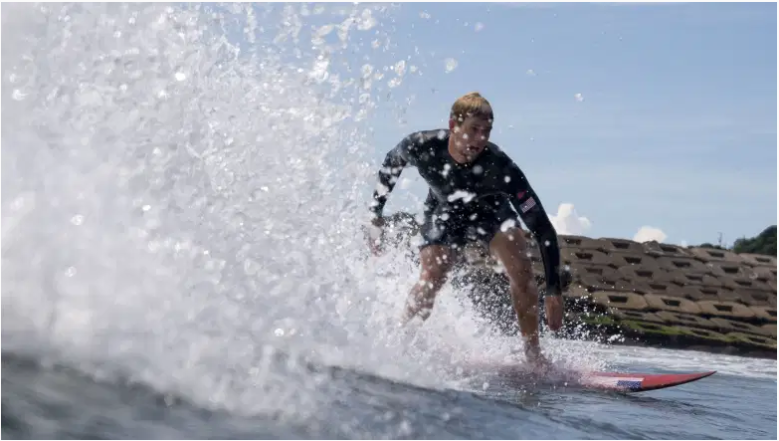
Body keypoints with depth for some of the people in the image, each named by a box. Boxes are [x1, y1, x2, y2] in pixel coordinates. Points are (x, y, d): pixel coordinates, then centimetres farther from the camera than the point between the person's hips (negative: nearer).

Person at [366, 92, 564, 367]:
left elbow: (541, 227, -37)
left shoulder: (500, 167, -39)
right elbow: (391, 164, -6)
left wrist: (553, 290, -42)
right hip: (444, 211, 1)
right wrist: (376, 213, -3)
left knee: (521, 270, -21)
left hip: (490, 210, -1)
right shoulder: (421, 146, -33)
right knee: (430, 282, -14)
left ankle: (533, 354, -10)